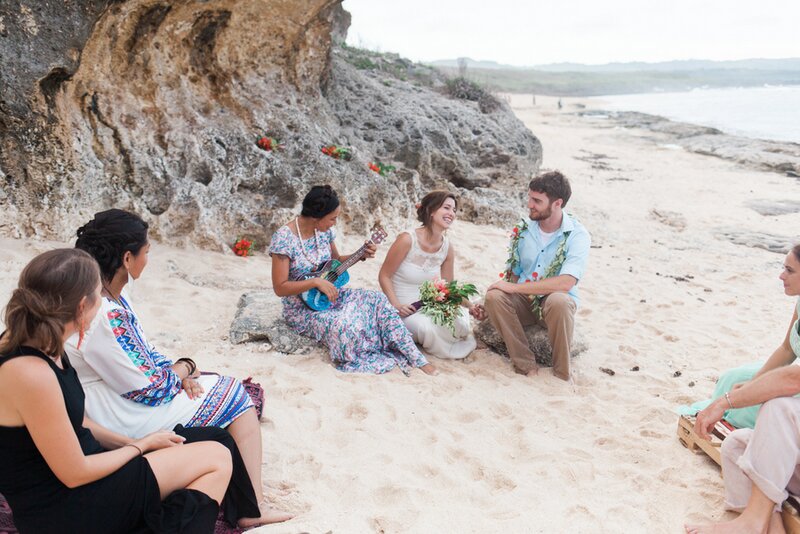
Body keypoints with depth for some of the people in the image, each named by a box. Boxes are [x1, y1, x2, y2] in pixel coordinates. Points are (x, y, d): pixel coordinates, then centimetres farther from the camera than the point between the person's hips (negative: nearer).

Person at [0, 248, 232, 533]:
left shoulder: (37, 345, -1)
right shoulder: (30, 374, -29)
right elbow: (75, 474, -20)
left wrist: (127, 443, 4)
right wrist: (141, 445, -6)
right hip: (60, 511, -9)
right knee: (216, 458, -9)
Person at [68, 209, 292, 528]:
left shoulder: (108, 293, 0)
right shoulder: (102, 317, -31)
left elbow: (140, 351, 11)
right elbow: (149, 388, -25)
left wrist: (177, 370, -4)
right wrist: (182, 369, -6)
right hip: (126, 420, -10)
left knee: (234, 392, 13)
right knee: (235, 396, -2)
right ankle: (254, 508, 1)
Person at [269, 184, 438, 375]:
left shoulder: (324, 230, -1)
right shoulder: (284, 238, -22)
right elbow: (280, 288, -22)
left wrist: (360, 255, -1)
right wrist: (316, 282, -29)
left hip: (330, 294, 7)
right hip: (302, 309, -7)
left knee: (378, 300, -13)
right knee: (344, 324, -35)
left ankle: (417, 359, -10)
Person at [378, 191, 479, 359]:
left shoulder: (447, 248, -2)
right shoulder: (407, 239, -19)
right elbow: (384, 276, -11)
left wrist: (469, 306, -6)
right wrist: (396, 305, -23)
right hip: (404, 307, -5)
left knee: (460, 321, -23)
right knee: (427, 328, -33)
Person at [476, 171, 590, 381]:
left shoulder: (577, 235, -11)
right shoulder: (523, 230, 3)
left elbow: (565, 283, -25)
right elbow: (513, 275, 10)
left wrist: (514, 287, -25)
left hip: (558, 301, -4)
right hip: (524, 301, 4)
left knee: (558, 301, -39)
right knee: (494, 296, -27)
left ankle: (562, 374, -18)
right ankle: (527, 366, -20)